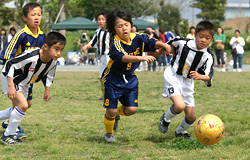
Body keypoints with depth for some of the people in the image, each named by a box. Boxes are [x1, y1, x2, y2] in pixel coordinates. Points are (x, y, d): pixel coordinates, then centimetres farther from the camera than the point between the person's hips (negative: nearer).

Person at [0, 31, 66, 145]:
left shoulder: (53, 62, -15)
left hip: (24, 84, 8)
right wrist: (11, 86, -34)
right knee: (23, 105, -21)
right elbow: (10, 65, -32)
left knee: (19, 108, 17)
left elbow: (48, 75, 8)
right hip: (12, 79, -8)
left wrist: (47, 90, 5)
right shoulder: (31, 57, -39)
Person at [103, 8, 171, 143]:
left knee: (132, 109, -4)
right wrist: (141, 58, -54)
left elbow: (152, 43, -17)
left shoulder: (138, 38, -8)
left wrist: (164, 46, -40)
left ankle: (116, 113, 31)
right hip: (112, 79, -5)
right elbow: (123, 57, -41)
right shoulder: (115, 42, -24)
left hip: (130, 78, 5)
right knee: (111, 111, -3)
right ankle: (109, 133, 27)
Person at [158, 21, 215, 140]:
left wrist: (199, 76, -43)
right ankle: (166, 119, 5)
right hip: (172, 77, -4)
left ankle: (180, 131, 38)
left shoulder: (208, 57, -12)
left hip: (187, 83, 4)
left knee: (191, 117, 6)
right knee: (179, 106, -27)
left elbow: (208, 77, -23)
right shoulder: (183, 43, -14)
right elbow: (171, 43, 10)